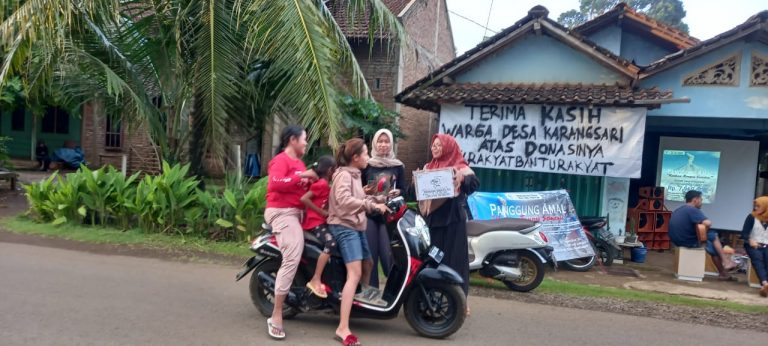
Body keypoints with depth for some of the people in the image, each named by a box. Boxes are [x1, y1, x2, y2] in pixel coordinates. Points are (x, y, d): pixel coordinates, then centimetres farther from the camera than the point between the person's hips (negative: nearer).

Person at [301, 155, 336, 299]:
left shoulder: (324, 185, 18)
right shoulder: (322, 184, -13)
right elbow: (304, 199, -23)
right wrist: (323, 212, -19)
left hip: (321, 221, 10)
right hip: (315, 222, -10)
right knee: (331, 243, -28)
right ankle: (315, 280, -29)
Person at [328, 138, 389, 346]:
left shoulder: (355, 175, 19)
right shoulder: (343, 174, -11)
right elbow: (344, 200, -27)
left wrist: (382, 198, 11)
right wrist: (372, 206, -28)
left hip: (357, 227, 10)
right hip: (344, 227, -10)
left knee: (368, 266, 22)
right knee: (355, 275, -20)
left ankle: (363, 302, 42)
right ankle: (343, 328, -24)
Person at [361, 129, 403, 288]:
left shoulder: (398, 166, 9)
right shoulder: (366, 165, 9)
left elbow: (403, 190, 10)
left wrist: (398, 192, -11)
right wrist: (364, 191, -9)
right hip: (369, 214, 1)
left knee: (388, 257, -8)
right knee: (370, 256, 0)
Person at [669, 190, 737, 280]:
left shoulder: (679, 210, 10)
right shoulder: (693, 210, -19)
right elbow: (708, 223, -29)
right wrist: (705, 231, -7)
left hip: (678, 239, 9)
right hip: (688, 241, -9)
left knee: (713, 235, 20)